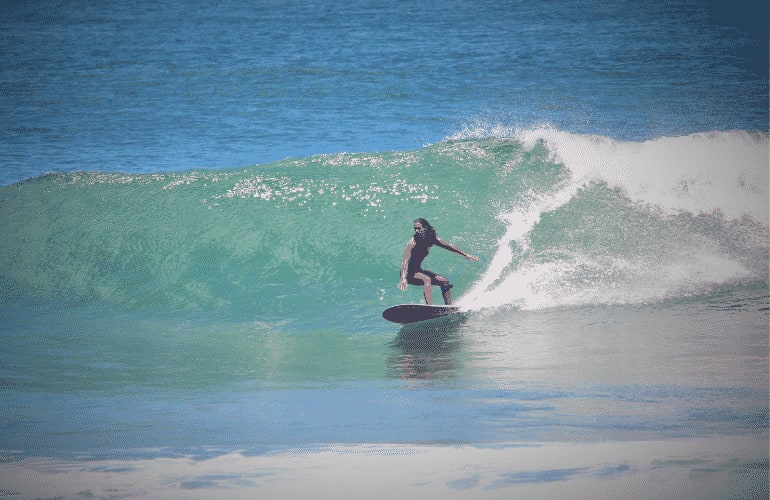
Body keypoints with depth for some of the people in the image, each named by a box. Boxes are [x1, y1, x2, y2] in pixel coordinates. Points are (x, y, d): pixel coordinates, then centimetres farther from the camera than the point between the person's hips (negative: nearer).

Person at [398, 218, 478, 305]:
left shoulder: (431, 239, -5)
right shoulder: (413, 242, -24)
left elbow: (447, 246, 7)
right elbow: (405, 261, -34)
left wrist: (465, 254, 10)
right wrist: (403, 279, -48)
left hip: (418, 271, 8)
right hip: (409, 273, -8)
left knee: (444, 281, 2)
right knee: (426, 279, -33)